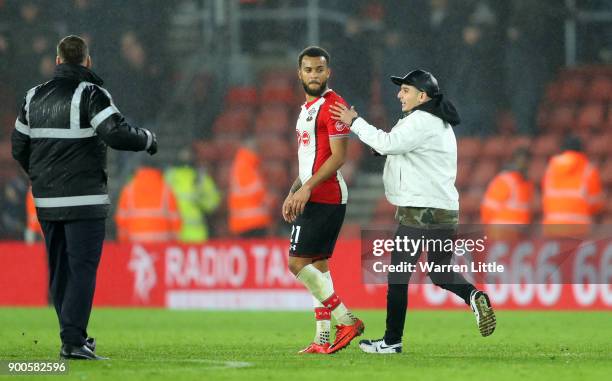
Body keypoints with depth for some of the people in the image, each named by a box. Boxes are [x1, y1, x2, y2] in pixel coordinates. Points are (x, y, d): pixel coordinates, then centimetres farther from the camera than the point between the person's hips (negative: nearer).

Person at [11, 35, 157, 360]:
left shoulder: (35, 96, 10)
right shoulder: (90, 94, -9)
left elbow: (19, 147, 16)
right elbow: (117, 134, -21)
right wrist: (147, 139, -1)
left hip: (46, 200, 6)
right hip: (84, 199, -6)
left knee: (59, 271, 13)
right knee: (82, 269, -6)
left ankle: (73, 336, 19)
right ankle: (73, 341, -14)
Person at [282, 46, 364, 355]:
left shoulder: (333, 105, -12)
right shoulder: (307, 108, 19)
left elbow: (338, 156, -18)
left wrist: (307, 188, -20)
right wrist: (293, 193, 17)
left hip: (324, 198, -10)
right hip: (312, 198, 10)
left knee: (298, 263, -12)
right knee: (317, 265, 8)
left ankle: (346, 320, -10)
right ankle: (322, 341, 9)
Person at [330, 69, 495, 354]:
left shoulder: (421, 121, -11)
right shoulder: (441, 124, 21)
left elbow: (387, 144, -19)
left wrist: (354, 122, -11)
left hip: (419, 211, -10)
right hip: (446, 211, 10)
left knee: (397, 277, -2)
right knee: (441, 274, 18)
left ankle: (392, 341, 1)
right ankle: (473, 296, -10)